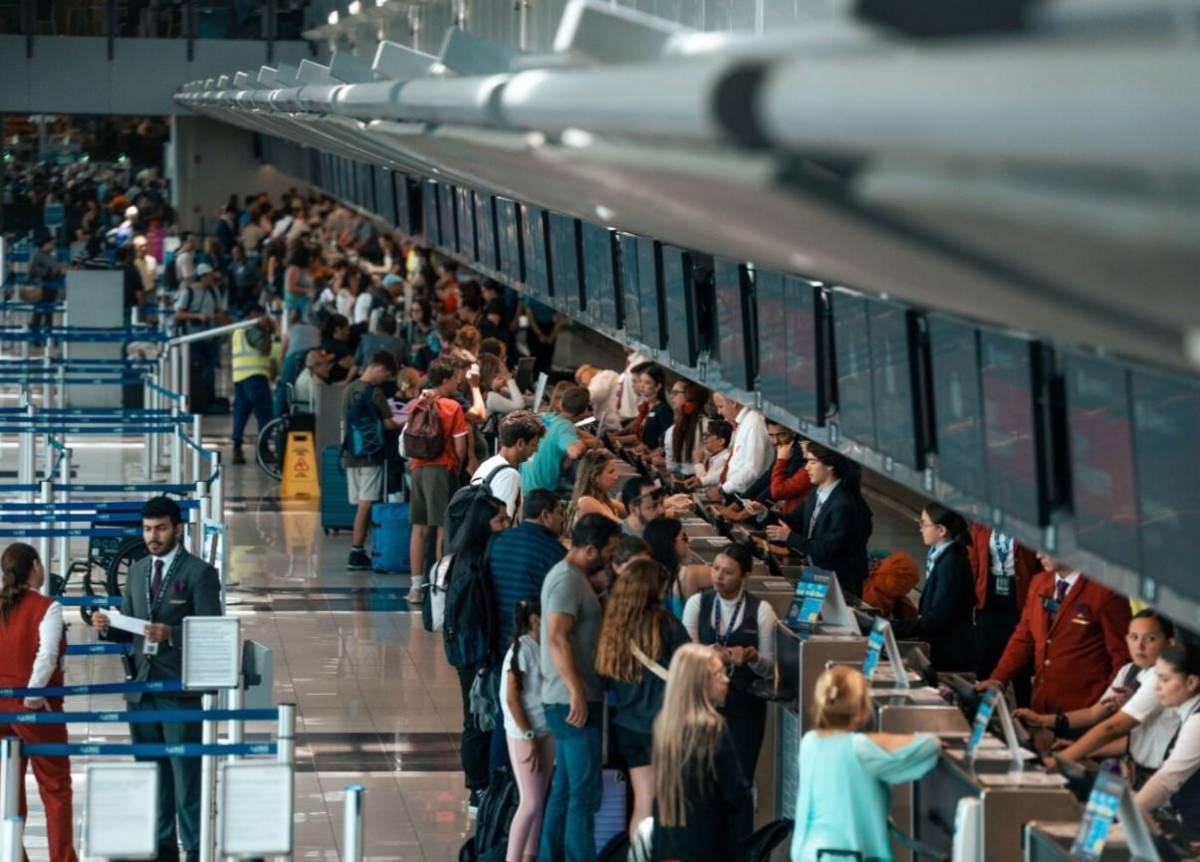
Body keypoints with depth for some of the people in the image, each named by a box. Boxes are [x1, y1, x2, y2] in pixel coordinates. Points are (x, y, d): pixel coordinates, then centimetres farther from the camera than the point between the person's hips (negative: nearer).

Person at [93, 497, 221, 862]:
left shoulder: (199, 573, -6)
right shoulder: (137, 571, 14)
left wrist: (171, 634, -25)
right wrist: (107, 627, -4)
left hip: (180, 691, -6)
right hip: (141, 689, 6)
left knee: (186, 773, -3)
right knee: (151, 772, 10)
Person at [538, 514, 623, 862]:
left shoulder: (572, 576, 16)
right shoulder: (567, 579, -16)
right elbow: (558, 638, -25)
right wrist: (577, 692, -28)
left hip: (569, 701, 10)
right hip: (574, 702, -10)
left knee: (565, 790, 14)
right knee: (584, 793, -9)